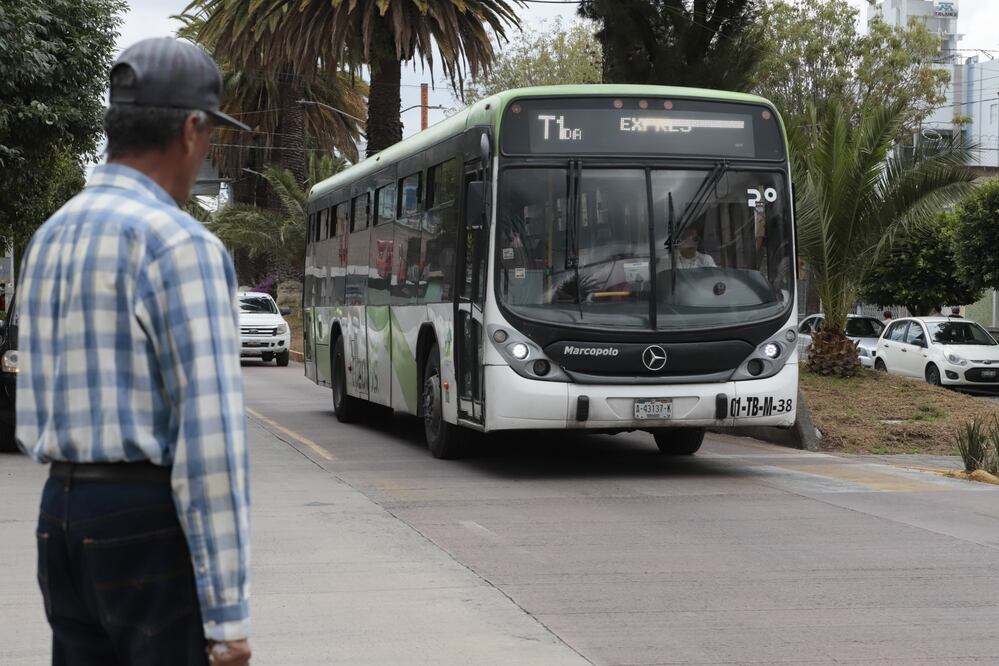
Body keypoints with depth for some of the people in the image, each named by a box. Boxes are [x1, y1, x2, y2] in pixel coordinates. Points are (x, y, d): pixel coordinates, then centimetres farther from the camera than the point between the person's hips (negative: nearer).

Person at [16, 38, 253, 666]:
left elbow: (39, 416, 15)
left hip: (63, 518, 8)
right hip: (156, 528, -8)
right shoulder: (180, 244, -14)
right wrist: (228, 612, -19)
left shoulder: (50, 240, 12)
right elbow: (209, 437, -20)